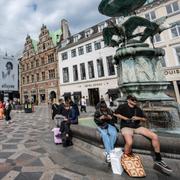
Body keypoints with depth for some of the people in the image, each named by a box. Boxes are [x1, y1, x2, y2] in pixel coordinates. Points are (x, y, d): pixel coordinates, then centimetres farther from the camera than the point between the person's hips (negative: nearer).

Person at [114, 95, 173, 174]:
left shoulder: (138, 109, 18)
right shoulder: (123, 106, 1)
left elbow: (144, 119, 20)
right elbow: (115, 114, -5)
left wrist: (138, 118, -2)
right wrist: (125, 118, -11)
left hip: (137, 127, 6)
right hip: (126, 127, -5)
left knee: (155, 136, -11)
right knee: (129, 142, -36)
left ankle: (158, 161, 5)